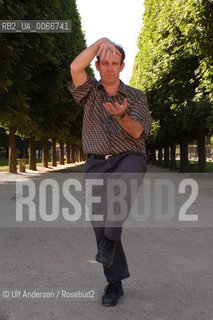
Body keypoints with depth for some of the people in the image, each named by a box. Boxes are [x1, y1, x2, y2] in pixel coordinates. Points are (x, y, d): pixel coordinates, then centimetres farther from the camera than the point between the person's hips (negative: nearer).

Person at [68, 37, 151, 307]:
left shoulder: (135, 96, 6)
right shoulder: (89, 92, 8)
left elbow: (138, 132, -7)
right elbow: (75, 68, -14)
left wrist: (121, 115, -26)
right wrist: (100, 41, -17)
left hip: (129, 158, -1)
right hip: (97, 164, 2)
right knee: (100, 225, -1)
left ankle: (110, 239, -21)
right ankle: (115, 283, 13)